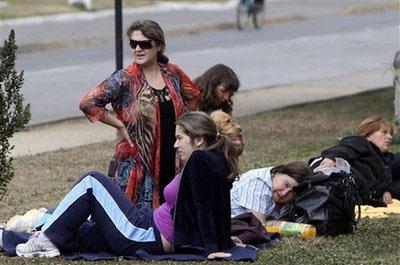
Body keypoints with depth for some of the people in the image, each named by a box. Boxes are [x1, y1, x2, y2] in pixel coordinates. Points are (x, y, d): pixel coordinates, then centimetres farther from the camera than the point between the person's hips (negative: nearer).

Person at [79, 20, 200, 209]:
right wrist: (120, 125, -13)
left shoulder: (173, 74, 6)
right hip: (137, 162, -5)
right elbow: (88, 103, -17)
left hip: (172, 161, 5)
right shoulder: (124, 79, -9)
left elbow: (193, 96, 25)